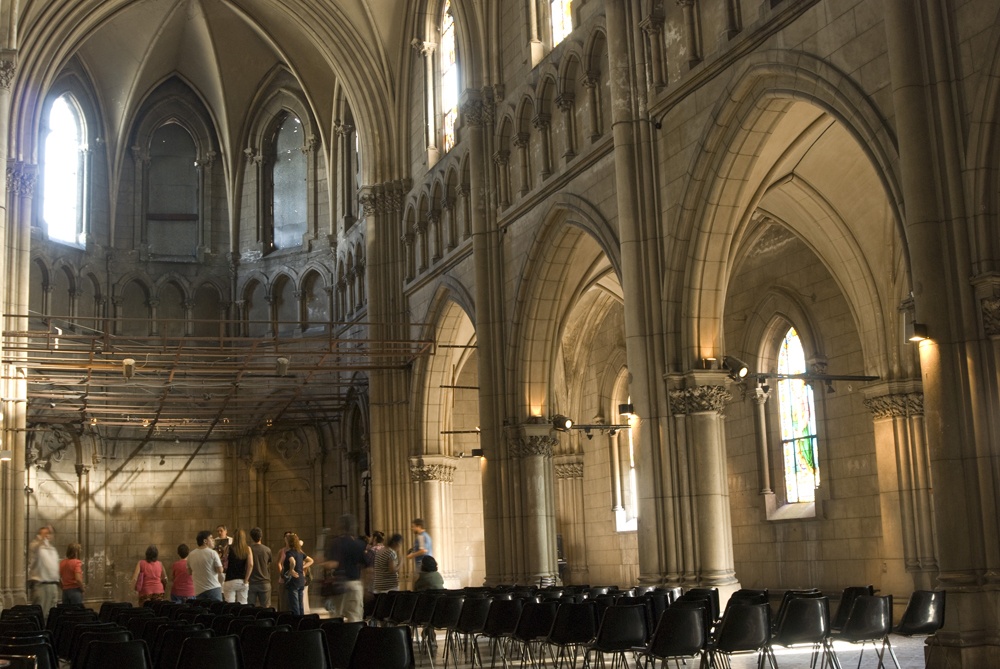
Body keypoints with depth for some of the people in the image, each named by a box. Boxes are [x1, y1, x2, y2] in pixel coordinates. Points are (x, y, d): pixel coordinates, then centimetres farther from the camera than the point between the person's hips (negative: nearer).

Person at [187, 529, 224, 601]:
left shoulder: (191, 555, 5)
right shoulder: (213, 553, -9)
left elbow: (189, 572, 15)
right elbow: (220, 571, -9)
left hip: (199, 590, 4)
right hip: (213, 588, -4)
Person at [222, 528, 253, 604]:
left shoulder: (229, 549, -5)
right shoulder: (247, 549, 1)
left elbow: (224, 566, -2)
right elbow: (250, 565, -8)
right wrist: (246, 580, -3)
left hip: (230, 581, -3)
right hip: (242, 582, 3)